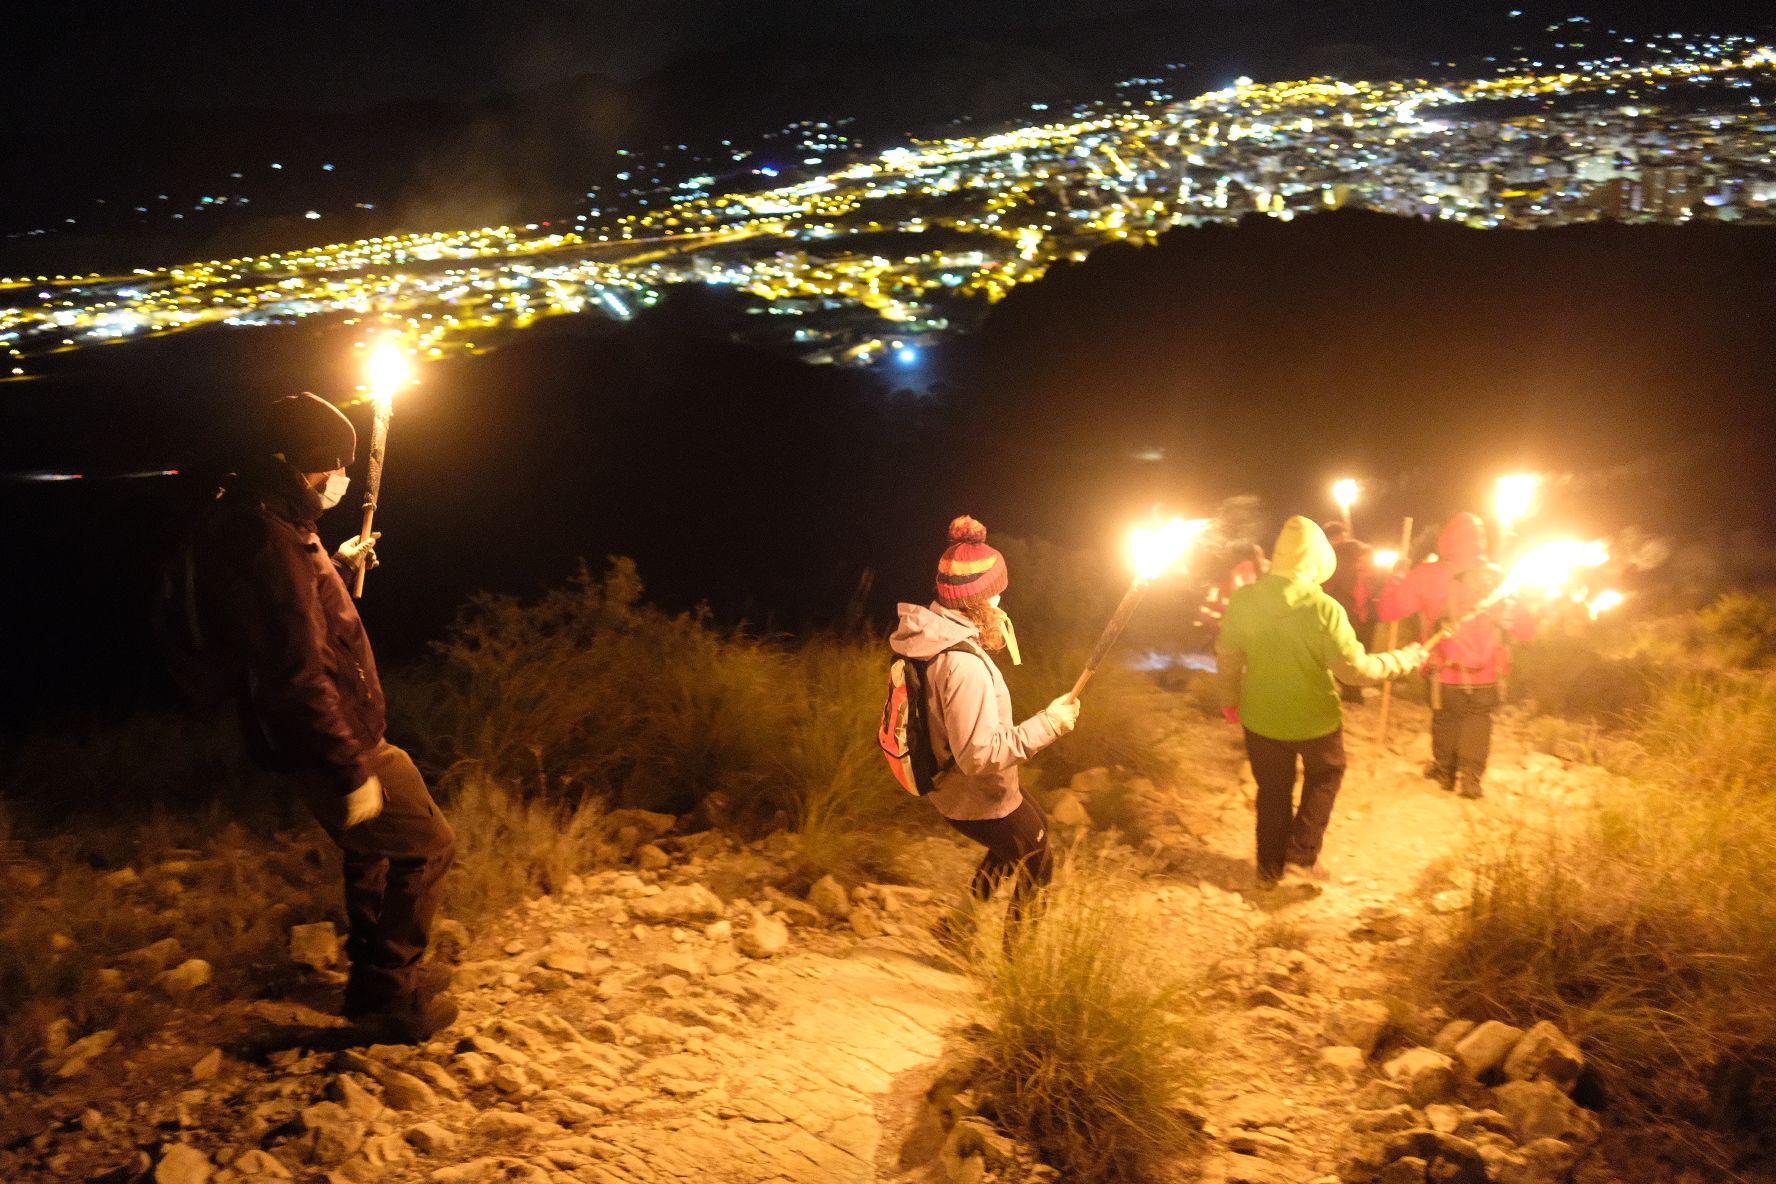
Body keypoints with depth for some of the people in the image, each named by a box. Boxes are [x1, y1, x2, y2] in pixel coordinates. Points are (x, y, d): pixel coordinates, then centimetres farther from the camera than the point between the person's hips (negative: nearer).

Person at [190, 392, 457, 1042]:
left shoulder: (263, 523, 6)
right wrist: (353, 769, -27)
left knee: (374, 848, 25)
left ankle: (378, 974, 41)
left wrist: (339, 566, 28)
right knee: (426, 845, 2)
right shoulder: (270, 543, -28)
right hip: (328, 744, -10)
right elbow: (297, 677, -31)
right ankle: (388, 997, 13)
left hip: (338, 733, 10)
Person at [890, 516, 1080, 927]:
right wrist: (1048, 723, -26)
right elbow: (980, 754, -34)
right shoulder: (963, 664, -36)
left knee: (1036, 826, 33)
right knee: (1038, 868, 17)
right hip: (980, 801, -9)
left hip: (950, 783, 9)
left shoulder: (932, 634, -6)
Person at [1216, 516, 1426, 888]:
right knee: (1325, 775, 26)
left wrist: (1231, 699, 15)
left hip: (1261, 717, 3)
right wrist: (1405, 659, -7)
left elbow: (1227, 657, -2)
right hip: (1314, 719, -3)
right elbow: (1354, 668, -21)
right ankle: (1302, 854, 20)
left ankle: (1270, 869, 31)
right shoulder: (1323, 608, -24)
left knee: (1273, 791, 21)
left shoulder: (1243, 600, -13)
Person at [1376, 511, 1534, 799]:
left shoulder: (1428, 575, -14)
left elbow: (1388, 610, -11)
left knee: (1445, 720, 22)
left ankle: (1444, 771, 34)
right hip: (1485, 675, 0)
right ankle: (1471, 777, 18)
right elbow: (1525, 627, -2)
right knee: (1478, 721, 19)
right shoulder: (1496, 578, -9)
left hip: (1446, 674, 0)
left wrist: (1396, 580, 6)